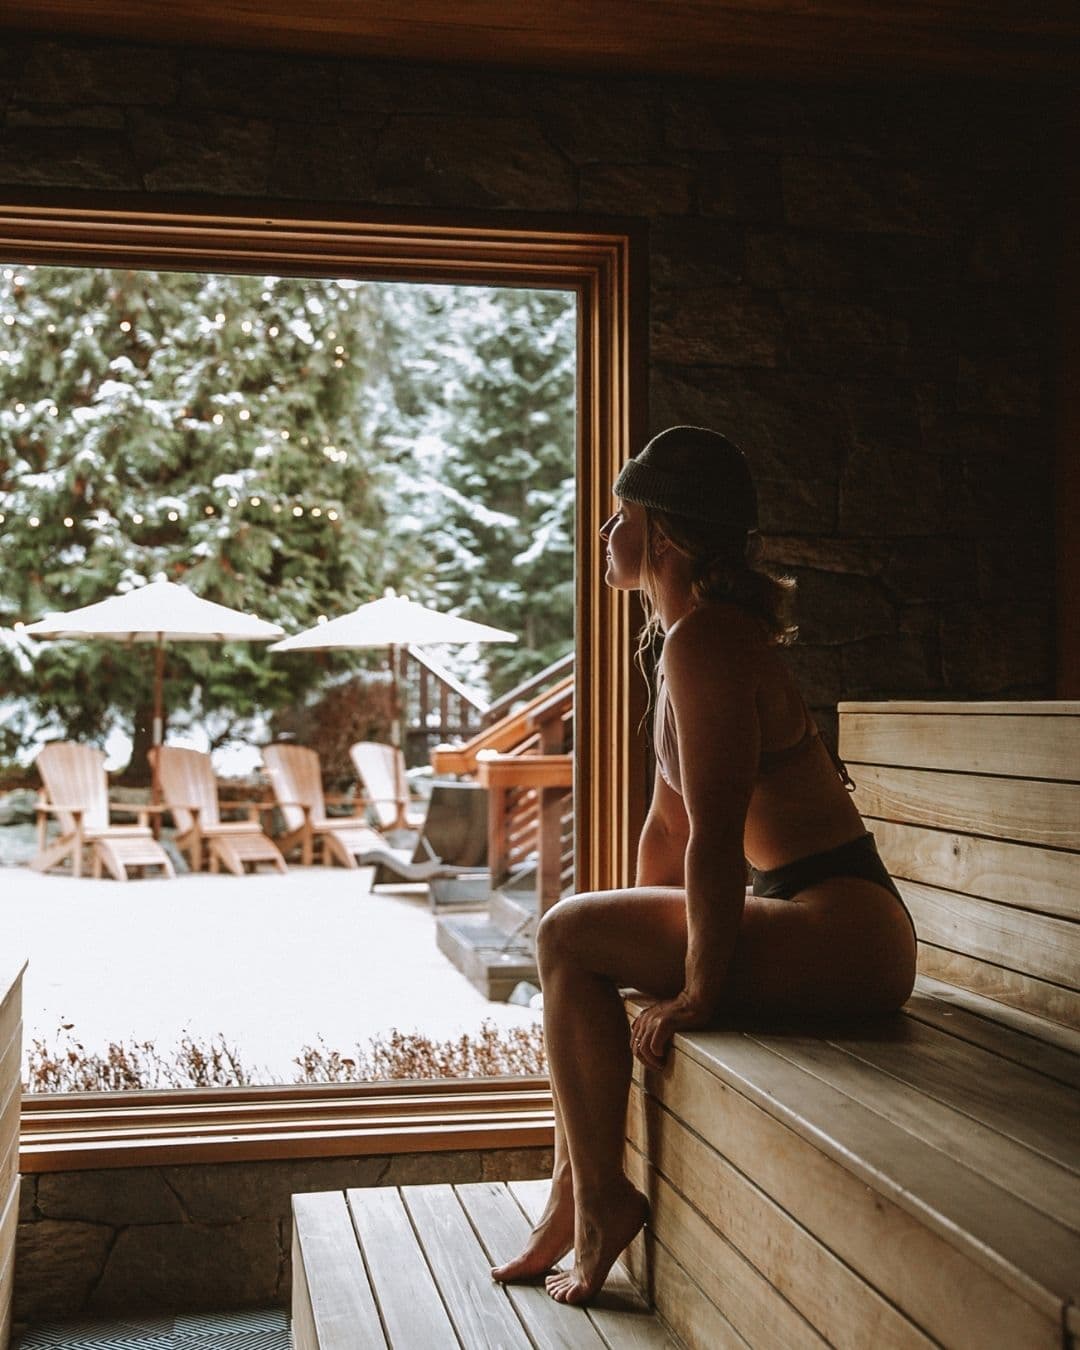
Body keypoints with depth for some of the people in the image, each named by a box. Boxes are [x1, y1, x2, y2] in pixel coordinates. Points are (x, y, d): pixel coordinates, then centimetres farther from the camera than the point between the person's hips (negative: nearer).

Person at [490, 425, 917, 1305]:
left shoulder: (704, 641, -18)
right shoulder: (697, 632, 13)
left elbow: (715, 838, -21)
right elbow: (669, 822, 17)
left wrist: (698, 992, -15)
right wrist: (640, 947, 19)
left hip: (842, 938, -10)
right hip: (838, 928, 10)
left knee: (567, 936, -9)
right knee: (583, 953, 16)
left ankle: (602, 1200, 2)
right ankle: (575, 1197, 20)